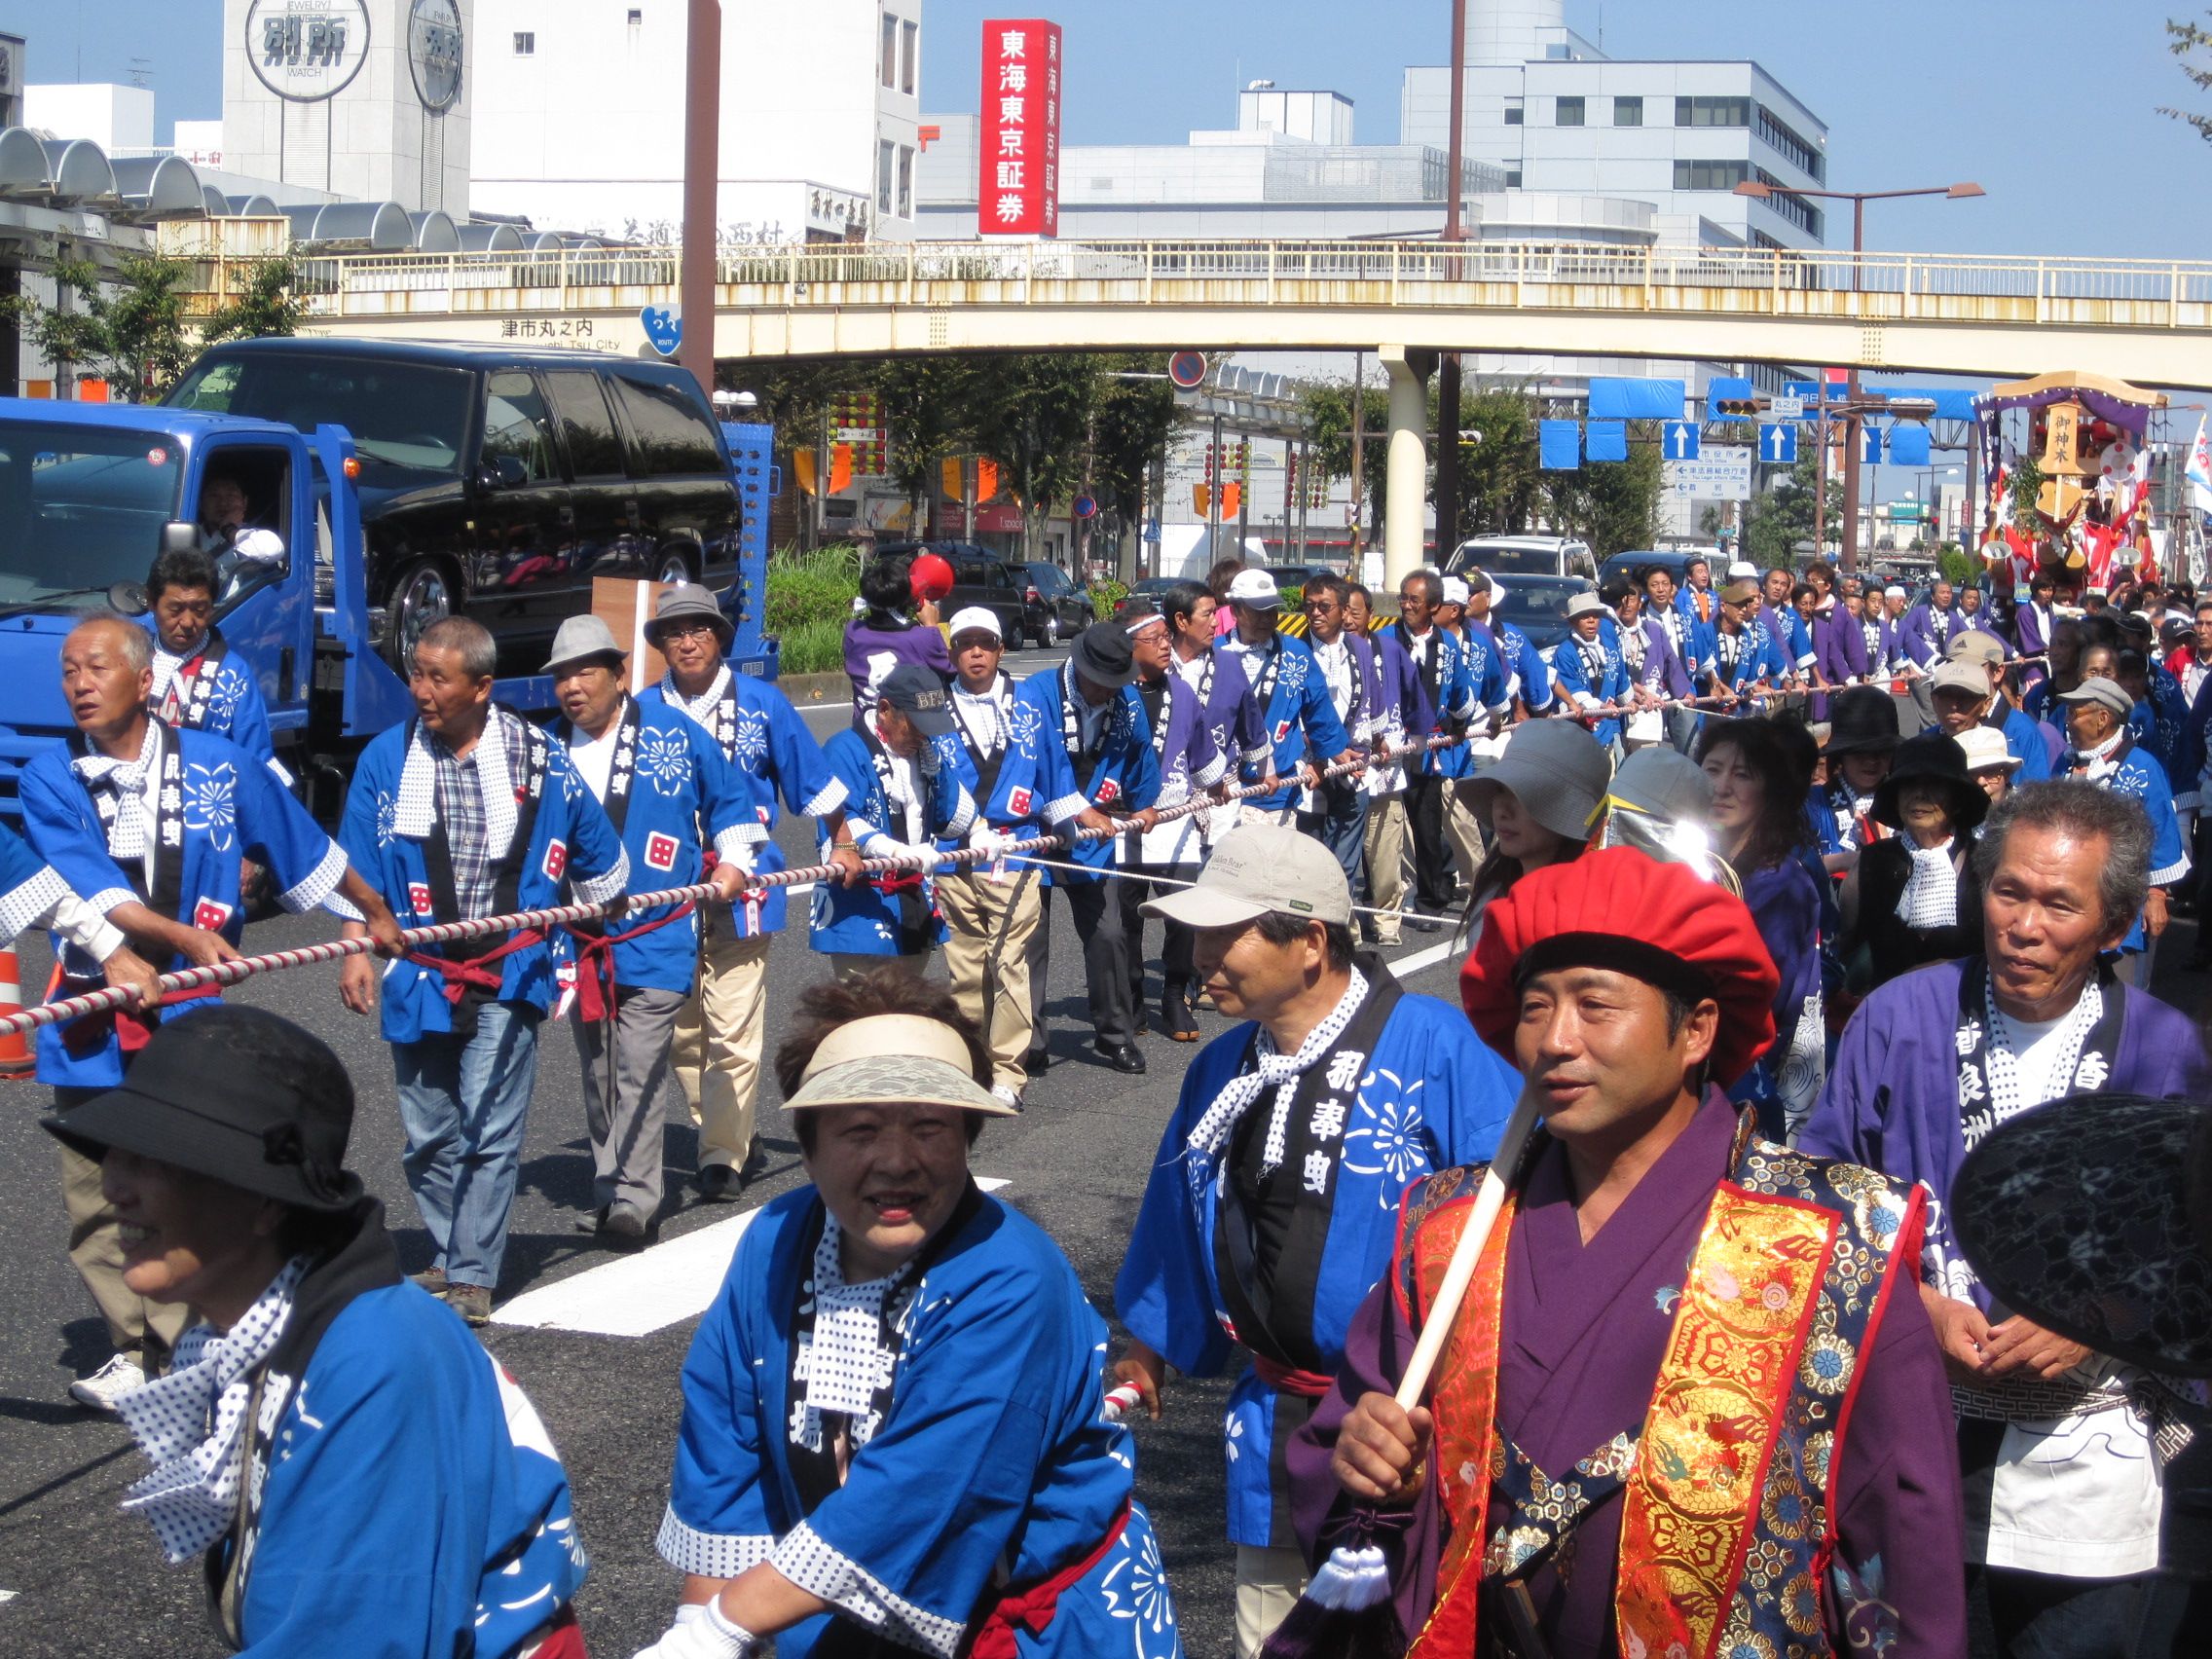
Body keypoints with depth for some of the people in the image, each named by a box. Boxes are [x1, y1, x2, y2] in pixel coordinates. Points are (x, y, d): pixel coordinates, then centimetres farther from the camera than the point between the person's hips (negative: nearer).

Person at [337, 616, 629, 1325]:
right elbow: (357, 868, 3)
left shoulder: (538, 757, -1)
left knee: (488, 1133, -7)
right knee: (428, 1135, 10)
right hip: (418, 978, 2)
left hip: (507, 976, -2)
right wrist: (356, 949, -7)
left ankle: (472, 1277, -2)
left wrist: (605, 914, 23)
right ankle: (445, 1258, 26)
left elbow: (593, 848, 14)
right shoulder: (386, 759, 1)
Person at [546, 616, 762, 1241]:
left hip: (656, 937, -4)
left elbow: (731, 801, 13)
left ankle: (634, 1199, -10)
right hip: (580, 944, 4)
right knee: (598, 1074, 11)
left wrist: (732, 861, 3)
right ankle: (609, 1190, 21)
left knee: (639, 1070, -11)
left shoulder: (674, 733, 0)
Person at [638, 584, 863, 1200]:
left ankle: (722, 1156, 1)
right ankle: (735, 1137, 25)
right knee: (680, 1032, 8)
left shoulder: (761, 702, 2)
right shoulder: (643, 710, 4)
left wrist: (841, 843, 11)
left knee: (733, 1031, -8)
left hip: (742, 888, -3)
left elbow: (812, 778, 11)